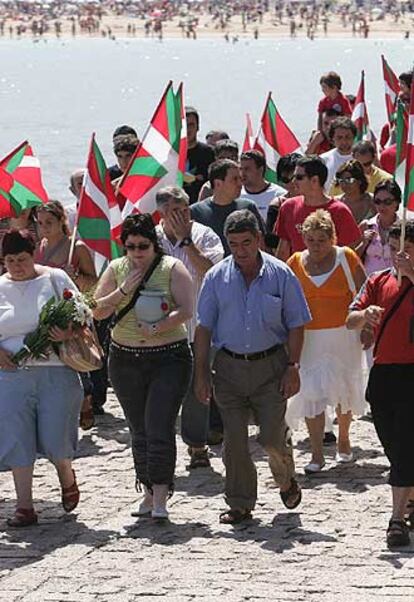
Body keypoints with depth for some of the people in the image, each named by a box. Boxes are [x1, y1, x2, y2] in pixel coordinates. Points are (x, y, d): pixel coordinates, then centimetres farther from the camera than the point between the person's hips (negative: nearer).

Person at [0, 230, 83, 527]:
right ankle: (24, 507, 5)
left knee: (54, 438, -2)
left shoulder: (55, 279, 2)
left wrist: (70, 333, -17)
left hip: (56, 371, -2)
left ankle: (67, 477, 33)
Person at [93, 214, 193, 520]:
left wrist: (157, 329, -25)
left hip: (169, 359, -4)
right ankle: (149, 493, 20)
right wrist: (123, 290, -11)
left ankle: (160, 499, -11)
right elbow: (97, 311, 3)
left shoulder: (172, 268, -4)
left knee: (159, 428, -12)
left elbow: (186, 310, -13)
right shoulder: (116, 269, 6)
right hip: (125, 359, 4)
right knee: (139, 431, 10)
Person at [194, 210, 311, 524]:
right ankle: (240, 505, 12)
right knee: (234, 440, 1)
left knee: (273, 436, -5)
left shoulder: (280, 275, -2)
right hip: (230, 366, 2)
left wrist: (293, 367, -5)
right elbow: (204, 327, 6)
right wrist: (202, 372, 2)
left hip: (270, 365, -2)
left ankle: (287, 482, 25)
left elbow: (295, 325, 2)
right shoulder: (217, 277, 2)